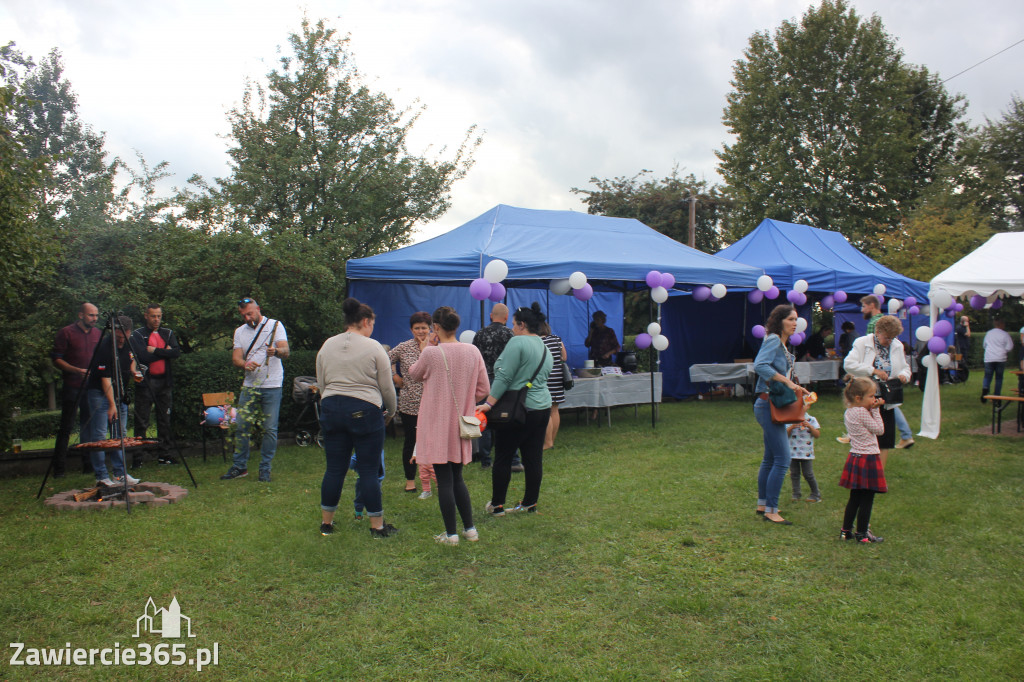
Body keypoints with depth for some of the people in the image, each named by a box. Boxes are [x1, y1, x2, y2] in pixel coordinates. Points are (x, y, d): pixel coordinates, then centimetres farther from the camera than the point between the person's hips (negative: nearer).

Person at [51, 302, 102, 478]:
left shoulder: (98, 333, 12)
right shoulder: (66, 333, -3)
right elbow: (56, 359, -5)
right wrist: (77, 370, -17)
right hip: (72, 387, -4)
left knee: (88, 426, 7)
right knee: (66, 427, -1)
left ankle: (88, 464, 12)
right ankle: (58, 468, 5)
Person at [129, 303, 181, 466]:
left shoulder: (168, 333, 13)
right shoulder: (137, 335, 2)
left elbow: (176, 352, -3)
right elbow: (142, 357, -13)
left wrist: (155, 351, -10)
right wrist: (164, 352, -5)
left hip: (164, 381, 4)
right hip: (145, 381, -4)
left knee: (165, 419, 6)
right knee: (141, 421, -4)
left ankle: (165, 454, 13)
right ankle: (137, 457, 1)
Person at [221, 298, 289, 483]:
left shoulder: (275, 325, 0)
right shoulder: (240, 331, 13)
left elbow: (286, 352, -11)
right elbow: (235, 357, 5)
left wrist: (276, 351, -35)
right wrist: (245, 364, -19)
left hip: (272, 386, -4)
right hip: (249, 385, 4)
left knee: (270, 429, -2)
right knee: (242, 426, 5)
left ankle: (265, 469, 8)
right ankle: (240, 466, 18)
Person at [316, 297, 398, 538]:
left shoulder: (327, 346, 10)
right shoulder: (373, 347, -5)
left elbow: (321, 385, 14)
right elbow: (387, 388, -3)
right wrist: (391, 412, 12)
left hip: (331, 410, 5)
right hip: (365, 411, -5)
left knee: (334, 469, 13)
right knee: (369, 471, 1)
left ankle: (326, 522, 22)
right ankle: (377, 526, 9)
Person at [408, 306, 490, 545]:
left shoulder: (431, 353, -15)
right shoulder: (473, 351, -2)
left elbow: (414, 374, 6)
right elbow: (484, 390, 2)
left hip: (437, 422, -5)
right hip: (461, 423, 5)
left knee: (444, 480, 3)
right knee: (457, 478, 18)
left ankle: (451, 534, 9)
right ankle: (470, 529, 21)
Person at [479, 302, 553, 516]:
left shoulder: (518, 342, -11)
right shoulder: (545, 348, 16)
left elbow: (504, 377, -18)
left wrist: (489, 403, -20)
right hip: (543, 408, 8)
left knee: (503, 458, 2)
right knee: (534, 458, 11)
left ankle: (497, 505, 8)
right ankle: (530, 503, 18)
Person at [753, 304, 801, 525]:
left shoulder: (783, 345, 16)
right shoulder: (773, 340, -12)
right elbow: (760, 365, -28)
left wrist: (794, 387, 3)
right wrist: (787, 381, -26)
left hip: (775, 407, 10)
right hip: (768, 405, -10)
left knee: (770, 458, 16)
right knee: (782, 459, -10)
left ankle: (763, 504, 25)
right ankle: (771, 510, -3)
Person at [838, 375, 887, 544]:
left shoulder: (848, 412, 8)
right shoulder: (862, 413, -18)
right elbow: (879, 430, -11)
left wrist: (873, 410, 8)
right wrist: (876, 411, -5)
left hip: (854, 458, 9)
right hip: (868, 459, -9)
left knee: (854, 498, 16)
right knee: (867, 499, 1)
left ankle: (846, 530, 20)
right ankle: (862, 533, 8)